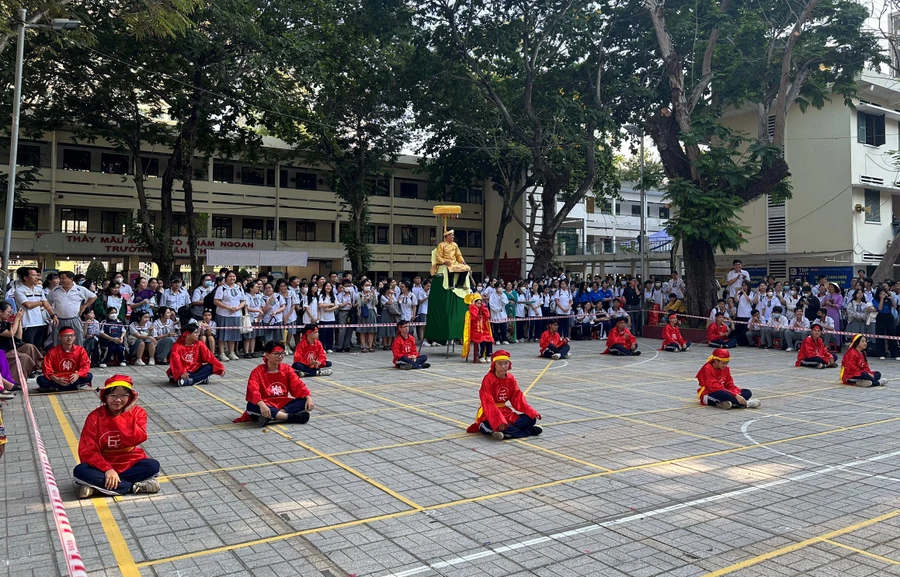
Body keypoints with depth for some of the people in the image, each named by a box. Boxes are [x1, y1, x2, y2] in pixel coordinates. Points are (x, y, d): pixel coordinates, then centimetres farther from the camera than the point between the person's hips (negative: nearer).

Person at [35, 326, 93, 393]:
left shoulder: (80, 350, -1)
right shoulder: (52, 352, -3)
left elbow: (86, 366, -10)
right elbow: (47, 370, -11)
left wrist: (77, 375, -31)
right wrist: (57, 380, -29)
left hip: (73, 379, 0)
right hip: (57, 380, 0)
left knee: (89, 376, -27)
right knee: (40, 379, -27)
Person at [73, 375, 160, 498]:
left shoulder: (138, 413, -6)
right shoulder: (95, 416, -8)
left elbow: (134, 439, -22)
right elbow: (87, 451, -13)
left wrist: (125, 415, -21)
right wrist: (107, 469, -26)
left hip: (130, 463, 0)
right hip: (104, 465, 0)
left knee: (153, 466, -27)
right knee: (80, 471, -30)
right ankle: (135, 486, -25)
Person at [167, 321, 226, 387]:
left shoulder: (199, 345, 2)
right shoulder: (177, 346, -10)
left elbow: (209, 356, -3)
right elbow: (175, 361, -25)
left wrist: (220, 367, -12)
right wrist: (182, 372, -42)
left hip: (195, 370, 4)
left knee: (210, 367, -20)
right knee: (173, 372, -35)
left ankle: (189, 381, -34)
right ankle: (200, 379, -36)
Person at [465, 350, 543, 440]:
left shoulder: (511, 378, 3)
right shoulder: (488, 379, -15)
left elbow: (518, 398, 4)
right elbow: (488, 403, -22)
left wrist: (532, 413, -8)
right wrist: (499, 421, -34)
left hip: (506, 413, 6)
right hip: (490, 414, -6)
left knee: (531, 419, -10)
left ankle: (505, 432, -22)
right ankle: (530, 431, -29)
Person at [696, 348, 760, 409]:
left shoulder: (726, 369, 8)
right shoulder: (707, 369, -17)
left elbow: (730, 385, 4)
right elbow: (715, 387, -27)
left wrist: (737, 394, -20)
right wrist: (735, 395, -34)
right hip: (708, 396, -8)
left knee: (747, 392, -7)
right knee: (722, 394, -42)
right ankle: (745, 403, -28)